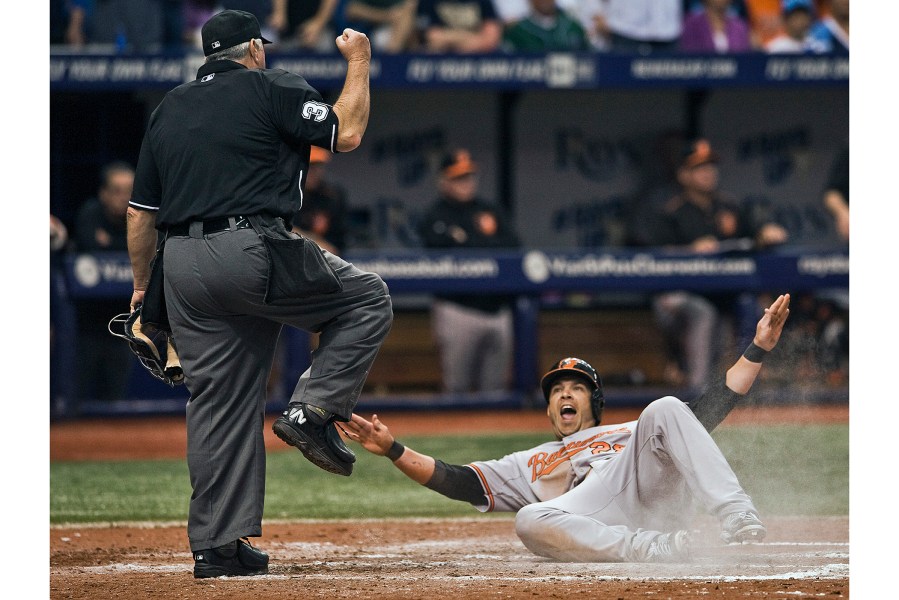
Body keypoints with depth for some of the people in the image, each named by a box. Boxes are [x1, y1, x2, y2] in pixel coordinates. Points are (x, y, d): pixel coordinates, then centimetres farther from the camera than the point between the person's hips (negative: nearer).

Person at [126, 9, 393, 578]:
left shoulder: (170, 107, 20)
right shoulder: (272, 88, 2)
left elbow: (141, 213, 18)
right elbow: (346, 133, -5)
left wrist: (142, 288, 25)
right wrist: (358, 62, 9)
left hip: (183, 265, 6)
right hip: (252, 251, -6)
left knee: (218, 403, 8)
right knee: (368, 298, 13)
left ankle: (216, 545, 5)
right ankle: (314, 410, -3)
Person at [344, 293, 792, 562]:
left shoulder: (632, 433, 39)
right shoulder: (530, 464, 38)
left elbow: (711, 409, 29)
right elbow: (457, 482, 25)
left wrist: (757, 349, 21)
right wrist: (393, 451, 13)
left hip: (658, 494, 1)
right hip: (593, 523, -1)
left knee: (664, 412, -18)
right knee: (531, 521, -32)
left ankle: (737, 518, -36)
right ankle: (659, 552, -39)